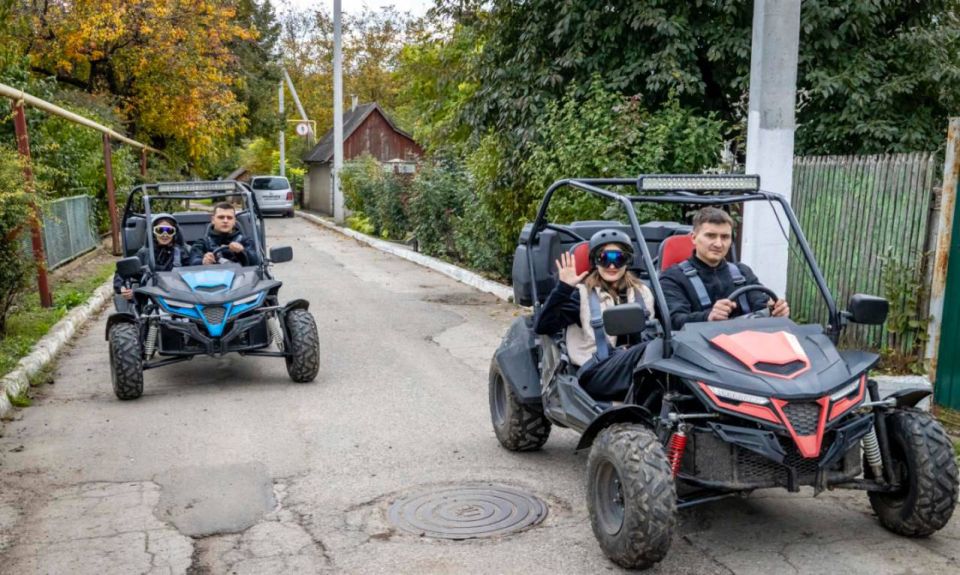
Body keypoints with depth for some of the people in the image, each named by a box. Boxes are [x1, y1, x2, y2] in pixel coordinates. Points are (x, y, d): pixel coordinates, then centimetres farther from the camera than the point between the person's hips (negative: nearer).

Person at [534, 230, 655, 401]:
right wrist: (563, 288, -14)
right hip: (596, 373, -4)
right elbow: (543, 327, -6)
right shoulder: (583, 293, 5)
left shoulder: (641, 292, 18)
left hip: (635, 364, 4)